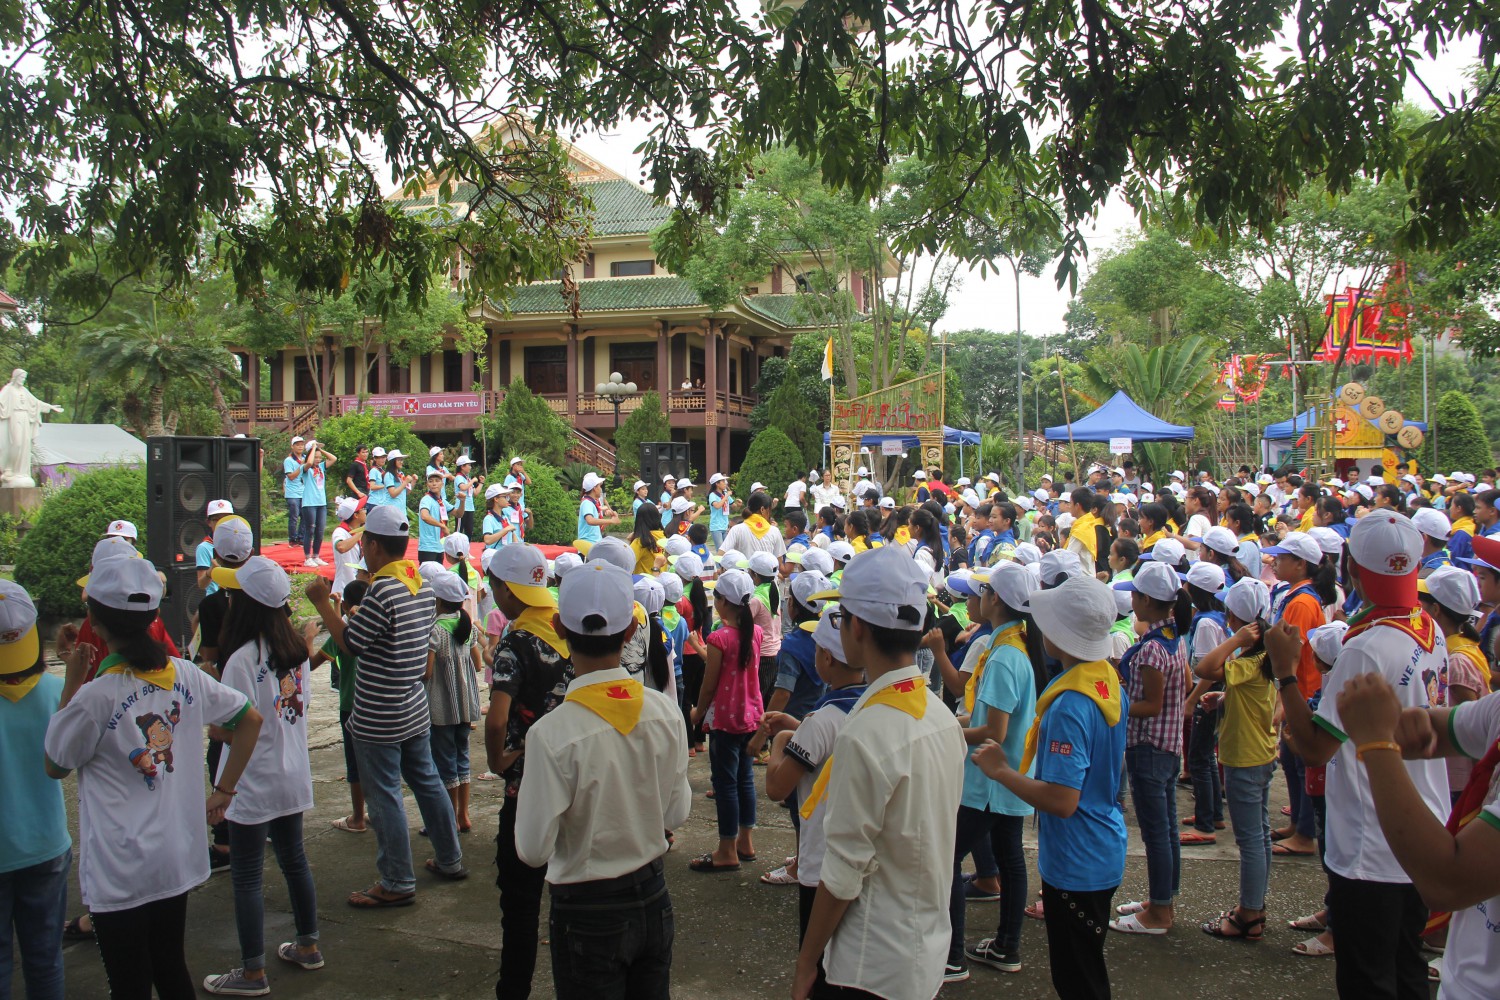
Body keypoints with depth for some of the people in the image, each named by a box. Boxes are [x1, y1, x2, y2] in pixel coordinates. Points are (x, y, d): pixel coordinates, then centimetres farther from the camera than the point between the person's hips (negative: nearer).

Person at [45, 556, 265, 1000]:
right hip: (178, 858, 5)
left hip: (120, 873, -5)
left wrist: (71, 684, -3)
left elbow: (56, 766, -2)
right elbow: (251, 719, 6)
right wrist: (225, 789, 11)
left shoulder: (94, 696, -20)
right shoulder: (185, 675, -4)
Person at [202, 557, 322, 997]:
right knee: (293, 859, 20)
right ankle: (308, 945, 33)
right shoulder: (294, 649, 2)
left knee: (246, 876, 4)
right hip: (294, 776, 8)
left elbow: (234, 731, -21)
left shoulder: (243, 659, -21)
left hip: (254, 783, -8)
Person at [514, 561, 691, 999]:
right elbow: (677, 813, 0)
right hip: (653, 897, 4)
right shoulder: (665, 712, -12)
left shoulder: (551, 733, -24)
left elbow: (534, 850, -16)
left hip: (586, 911, -4)